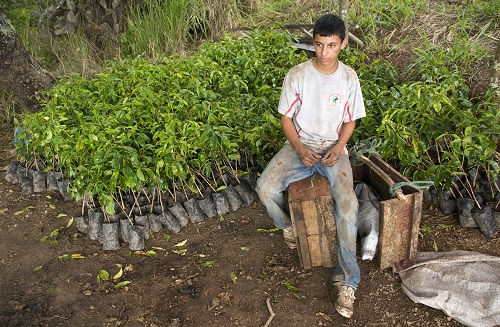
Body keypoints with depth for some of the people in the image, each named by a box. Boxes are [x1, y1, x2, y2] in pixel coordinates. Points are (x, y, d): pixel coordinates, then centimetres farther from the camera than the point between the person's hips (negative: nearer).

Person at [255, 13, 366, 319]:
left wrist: (338, 148, -14)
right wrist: (299, 148, -17)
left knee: (348, 203, -26)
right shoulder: (297, 75, -7)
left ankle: (348, 279, -14)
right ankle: (288, 225, 12)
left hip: (333, 149, 0)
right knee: (265, 187, -25)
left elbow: (350, 120, 5)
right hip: (300, 146, 1)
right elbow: (286, 117, -1)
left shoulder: (349, 77, -3)